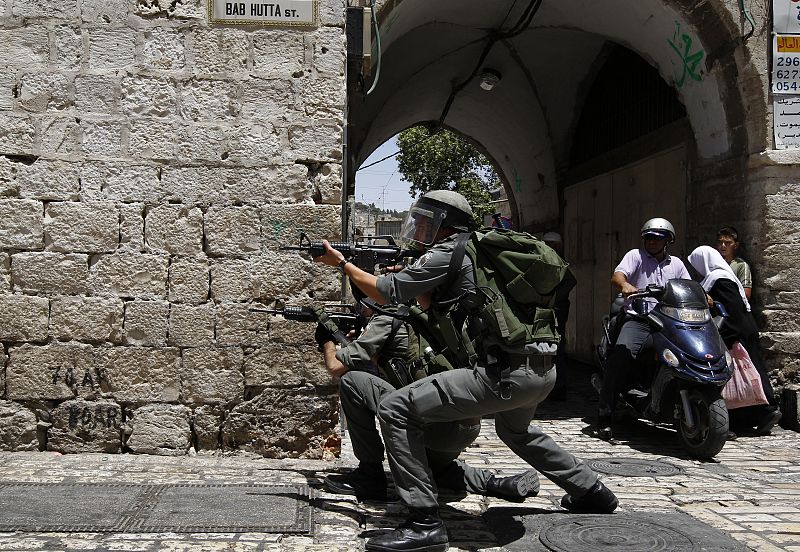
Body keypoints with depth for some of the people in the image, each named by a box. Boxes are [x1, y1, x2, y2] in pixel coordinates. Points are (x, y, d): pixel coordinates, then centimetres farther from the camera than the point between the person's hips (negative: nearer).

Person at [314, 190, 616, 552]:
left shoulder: (446, 254, -3)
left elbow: (386, 293, 1)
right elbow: (434, 308, 33)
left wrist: (341, 263, 13)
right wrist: (411, 274, 27)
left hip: (506, 374, -10)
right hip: (544, 371, 10)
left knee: (395, 410, -9)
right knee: (515, 431, 41)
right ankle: (591, 492, 48)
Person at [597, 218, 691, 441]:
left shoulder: (676, 264, 24)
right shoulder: (635, 255, 10)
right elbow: (617, 275, -8)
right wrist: (625, 285, -32)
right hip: (637, 318, -4)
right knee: (623, 352, -30)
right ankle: (604, 416, -27)